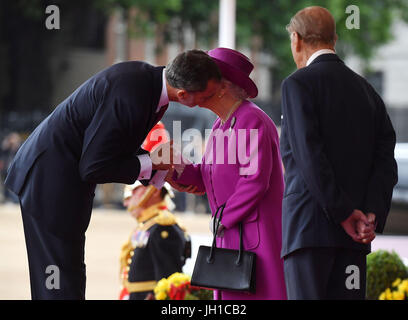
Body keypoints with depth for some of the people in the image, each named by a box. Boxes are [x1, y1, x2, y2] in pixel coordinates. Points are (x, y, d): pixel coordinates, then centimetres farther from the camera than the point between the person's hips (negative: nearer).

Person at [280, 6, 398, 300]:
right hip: (353, 241, 6)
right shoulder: (367, 91, 18)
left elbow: (309, 155, -14)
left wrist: (343, 214, -12)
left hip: (310, 228, -6)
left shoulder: (299, 83, -3)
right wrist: (371, 215, -4)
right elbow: (385, 162, 7)